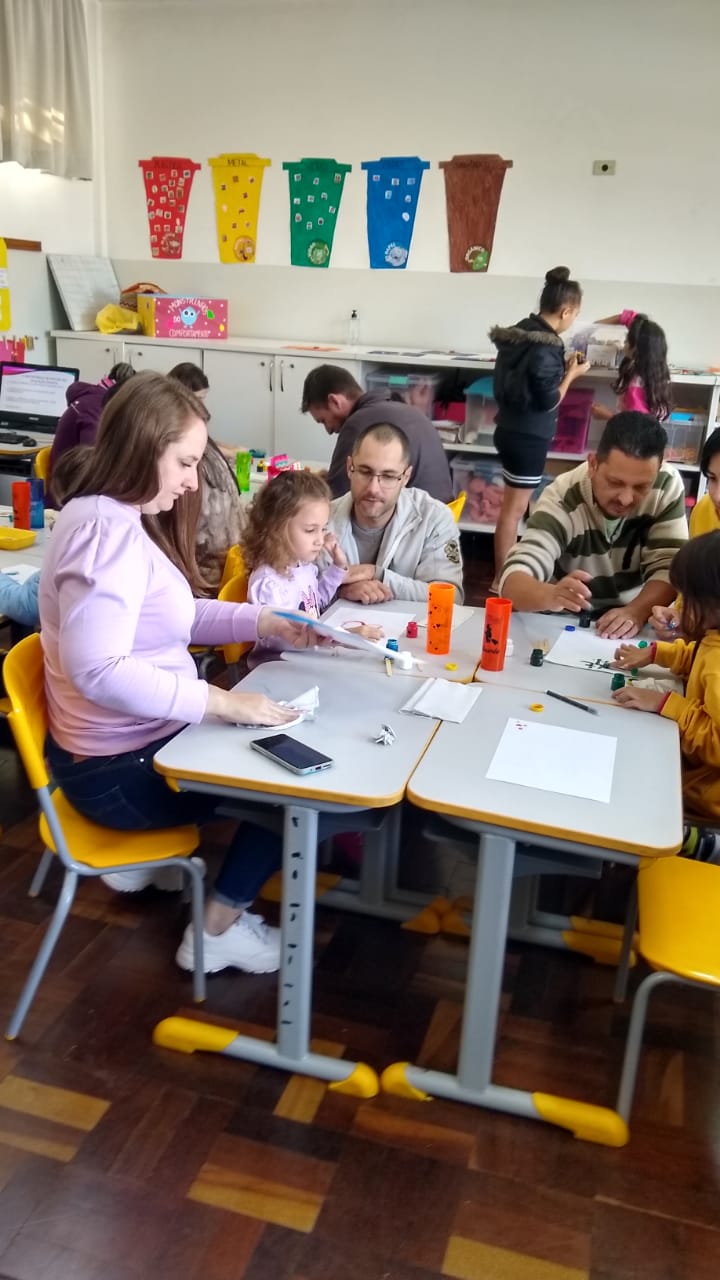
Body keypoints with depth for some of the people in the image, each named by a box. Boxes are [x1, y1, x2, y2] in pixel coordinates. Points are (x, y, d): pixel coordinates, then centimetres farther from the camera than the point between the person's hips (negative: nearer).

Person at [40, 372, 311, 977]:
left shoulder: (116, 515, 5)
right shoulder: (108, 530, -28)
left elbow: (172, 614, 12)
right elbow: (99, 671, -36)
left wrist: (266, 622, 0)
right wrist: (221, 702, -31)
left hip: (135, 741, 10)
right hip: (121, 769, -10)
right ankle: (219, 929, 14)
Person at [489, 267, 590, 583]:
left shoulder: (522, 331, 5)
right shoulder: (546, 348, -22)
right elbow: (548, 401, -16)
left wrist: (562, 364, 14)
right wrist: (571, 374, -3)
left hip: (513, 430, 9)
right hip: (528, 437, -9)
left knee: (512, 506, 17)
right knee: (515, 508, 0)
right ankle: (502, 579, 10)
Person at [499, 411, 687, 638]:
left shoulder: (668, 486, -11)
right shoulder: (562, 498, -20)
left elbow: (667, 567, -11)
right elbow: (513, 581, -29)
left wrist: (636, 611, -30)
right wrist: (551, 596, -50)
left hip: (629, 629, 2)